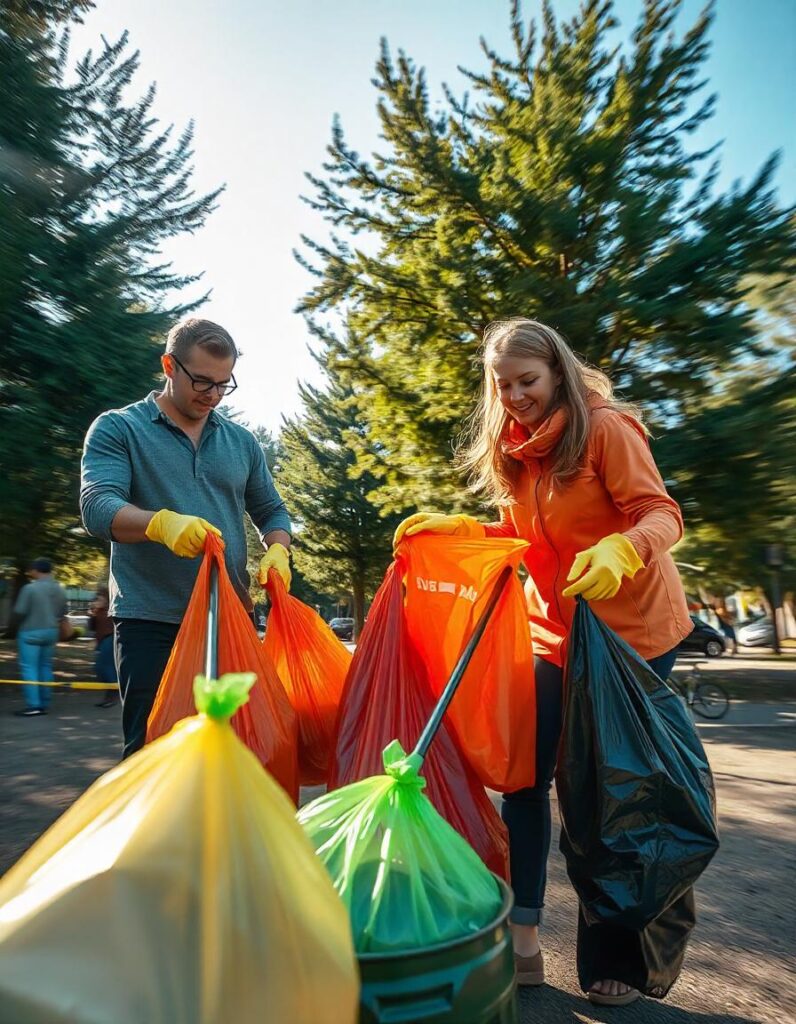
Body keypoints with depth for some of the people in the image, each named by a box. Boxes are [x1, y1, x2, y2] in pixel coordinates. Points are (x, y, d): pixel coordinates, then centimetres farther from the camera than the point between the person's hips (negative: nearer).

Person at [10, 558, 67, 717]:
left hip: (30, 632, -6)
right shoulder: (60, 589, 4)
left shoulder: (30, 588, -16)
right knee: (45, 667, 13)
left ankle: (33, 705, -4)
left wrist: (14, 624, 6)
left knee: (29, 668, -1)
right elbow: (63, 612, 8)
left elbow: (20, 612, -13)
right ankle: (44, 704, 16)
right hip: (51, 632, 6)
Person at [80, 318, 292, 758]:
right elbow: (97, 507, -14)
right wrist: (161, 523, -35)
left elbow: (271, 510, 17)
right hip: (151, 622, -3)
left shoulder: (241, 441, 13)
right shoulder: (118, 429, 0)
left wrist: (276, 551, -5)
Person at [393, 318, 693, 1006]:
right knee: (524, 773, 3)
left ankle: (611, 949, 26)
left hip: (633, 629, -5)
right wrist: (451, 527, -4)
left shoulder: (605, 427, -11)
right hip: (556, 633, 6)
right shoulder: (516, 450, 9)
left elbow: (661, 514, -17)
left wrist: (620, 550, -38)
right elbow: (518, 535, 10)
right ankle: (521, 940, 19)